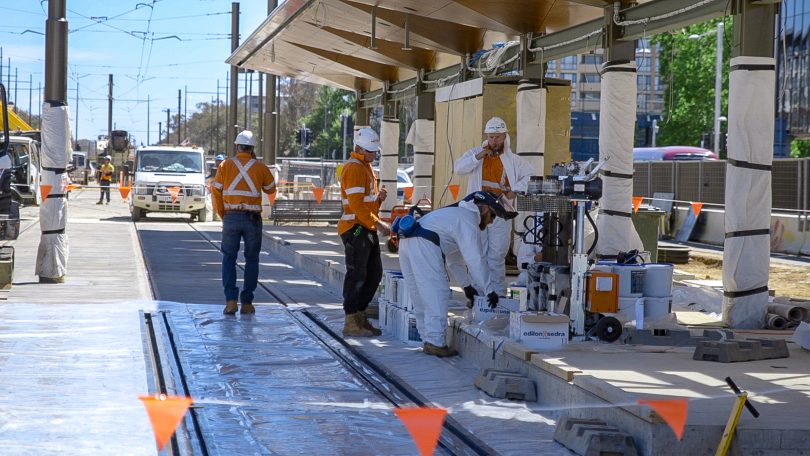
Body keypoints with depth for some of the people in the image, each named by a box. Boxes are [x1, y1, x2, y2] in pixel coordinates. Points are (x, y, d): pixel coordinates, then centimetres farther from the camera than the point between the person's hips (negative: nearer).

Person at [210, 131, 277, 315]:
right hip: (253, 219, 0)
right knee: (252, 260, 11)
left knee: (229, 258, 9)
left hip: (231, 217, 0)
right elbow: (271, 189, 15)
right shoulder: (260, 167, 1)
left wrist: (222, 214, 12)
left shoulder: (226, 165, 1)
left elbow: (216, 191, 0)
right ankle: (247, 303, 10)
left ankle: (231, 300, -6)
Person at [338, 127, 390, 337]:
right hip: (355, 228, -10)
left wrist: (378, 197, 5)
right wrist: (377, 223, -21)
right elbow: (356, 204, -21)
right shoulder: (354, 168, -13)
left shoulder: (365, 167, 19)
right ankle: (350, 323, -6)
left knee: (374, 273, 12)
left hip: (367, 229, 10)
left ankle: (360, 316, 19)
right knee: (357, 274, -8)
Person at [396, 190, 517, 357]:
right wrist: (490, 289, -5)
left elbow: (454, 258, 36)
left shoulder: (455, 214, 30)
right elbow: (475, 259, -9)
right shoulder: (468, 220, -2)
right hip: (424, 245, -10)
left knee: (421, 297, 14)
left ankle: (428, 340, 18)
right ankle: (435, 342, -9)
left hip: (406, 243, 10)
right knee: (436, 294, -7)